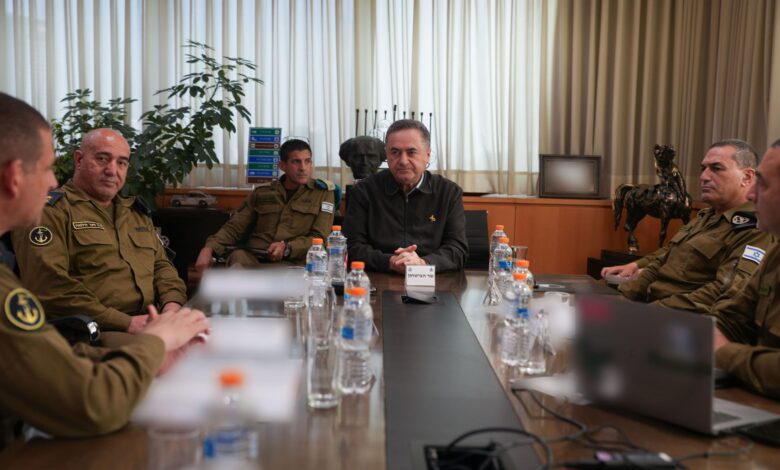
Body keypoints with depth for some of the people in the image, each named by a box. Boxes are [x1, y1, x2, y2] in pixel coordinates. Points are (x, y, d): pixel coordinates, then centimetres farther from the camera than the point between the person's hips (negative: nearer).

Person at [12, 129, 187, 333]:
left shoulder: (136, 212, 23)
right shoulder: (50, 211, -1)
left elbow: (161, 264, 24)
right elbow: (49, 286, -13)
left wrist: (172, 304, 0)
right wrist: (126, 323, -17)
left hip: (152, 328, 7)